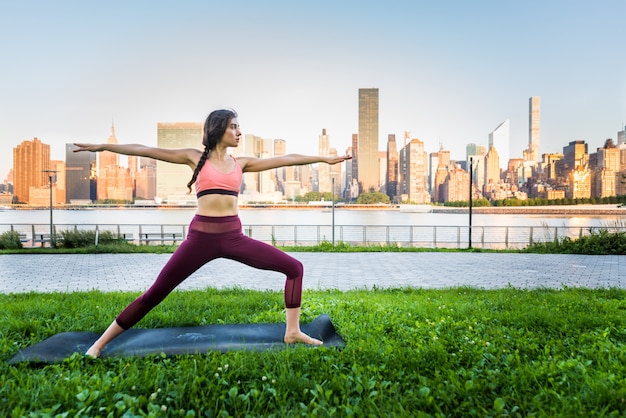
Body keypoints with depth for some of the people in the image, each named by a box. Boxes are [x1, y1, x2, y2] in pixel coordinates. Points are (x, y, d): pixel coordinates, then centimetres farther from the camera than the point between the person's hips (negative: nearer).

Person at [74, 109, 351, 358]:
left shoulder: (241, 163, 13)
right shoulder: (195, 157, 5)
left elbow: (286, 159, 13)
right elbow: (147, 151, 4)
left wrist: (324, 158, 16)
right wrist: (103, 146, 2)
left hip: (233, 236, 4)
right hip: (201, 236, -3)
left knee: (294, 268, 0)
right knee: (155, 294, 0)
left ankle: (292, 331, 11)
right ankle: (99, 344, 19)